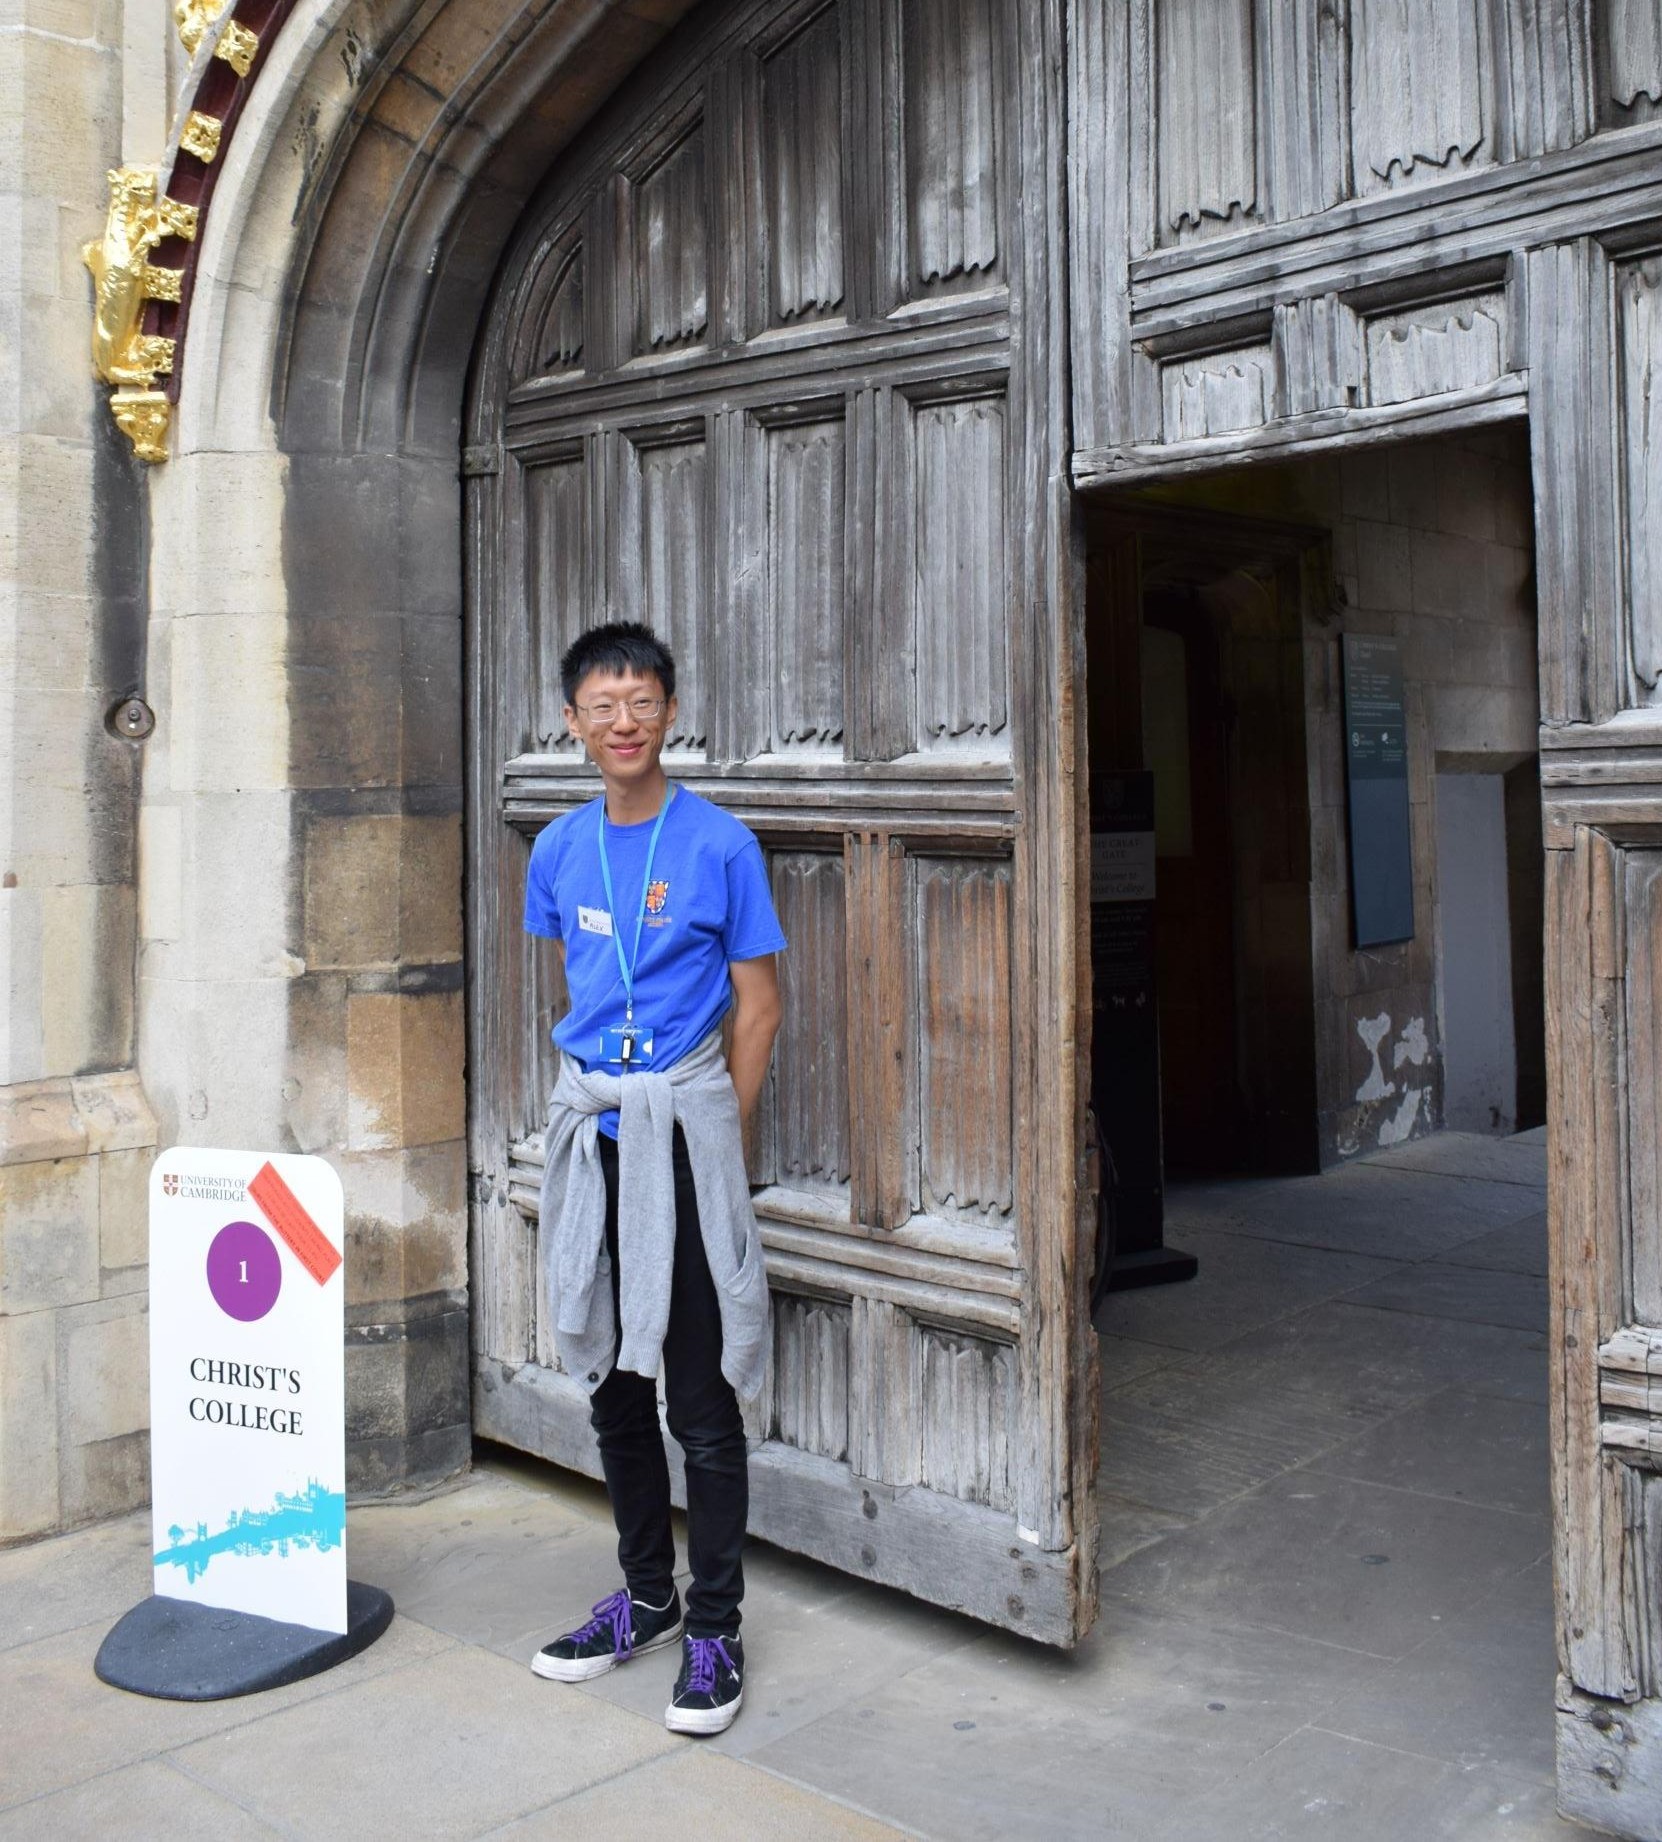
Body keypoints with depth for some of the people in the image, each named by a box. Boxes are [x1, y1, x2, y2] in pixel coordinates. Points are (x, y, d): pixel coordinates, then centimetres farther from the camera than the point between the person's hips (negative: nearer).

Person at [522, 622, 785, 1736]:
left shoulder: (720, 844, -7)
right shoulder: (561, 851, 7)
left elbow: (758, 1005, -3)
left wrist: (713, 1135, -4)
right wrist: (604, 1097, 13)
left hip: (683, 1127, -5)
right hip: (589, 1128, 5)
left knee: (703, 1403, 0)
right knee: (613, 1385, 14)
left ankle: (714, 1627, 13)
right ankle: (647, 1595, 30)